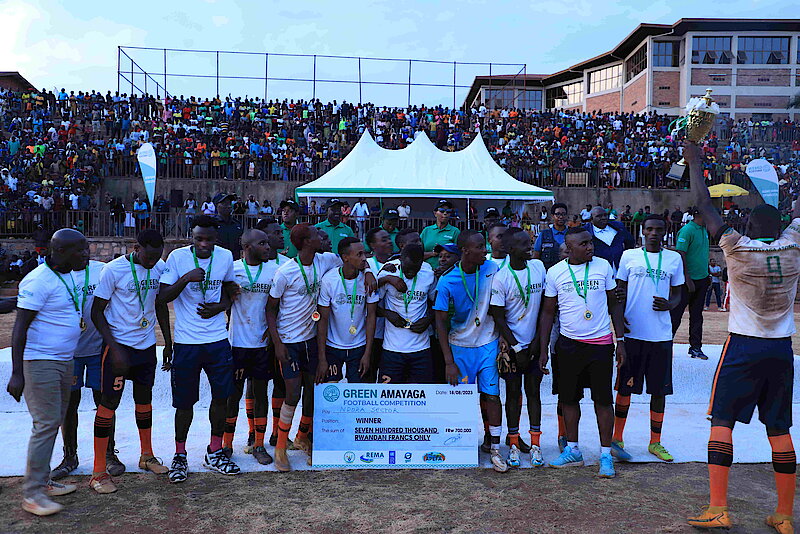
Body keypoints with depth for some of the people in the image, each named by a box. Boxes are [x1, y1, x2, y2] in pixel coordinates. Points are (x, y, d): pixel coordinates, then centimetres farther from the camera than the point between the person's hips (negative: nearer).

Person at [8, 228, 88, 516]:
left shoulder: (68, 275, 9)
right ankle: (32, 494, 3)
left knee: (55, 421, 14)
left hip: (64, 361, 9)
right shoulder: (39, 281, -18)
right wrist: (17, 374, -21)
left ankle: (43, 481, 26)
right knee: (46, 424, -7)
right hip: (40, 362, -9)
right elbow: (19, 329, -19)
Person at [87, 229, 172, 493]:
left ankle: (147, 456, 31)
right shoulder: (114, 270, -15)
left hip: (147, 344, 5)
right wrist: (115, 349, -18)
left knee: (144, 397, 15)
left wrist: (168, 342, 13)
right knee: (109, 401, -3)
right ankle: (99, 471, 6)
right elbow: (97, 312, -11)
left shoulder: (160, 267, 0)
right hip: (119, 343, -5)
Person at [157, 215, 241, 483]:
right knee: (185, 402, 4)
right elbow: (161, 298, -9)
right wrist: (185, 278, -24)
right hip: (186, 341, -3)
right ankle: (180, 456, 24)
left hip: (218, 339, 3)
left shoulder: (225, 257, 2)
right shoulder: (178, 257, -7)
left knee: (221, 395, 7)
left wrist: (219, 306, -5)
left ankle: (214, 453, 25)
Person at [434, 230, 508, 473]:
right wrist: (449, 361, -11)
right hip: (460, 346, -1)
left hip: (488, 343, 1)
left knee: (491, 395, 0)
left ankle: (494, 448, 11)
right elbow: (441, 322, -9)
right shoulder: (447, 282, -13)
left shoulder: (492, 269, -6)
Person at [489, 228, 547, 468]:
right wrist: (516, 348, -10)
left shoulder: (538, 267, 1)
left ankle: (535, 444, 18)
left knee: (533, 391, 9)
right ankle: (514, 443, 19)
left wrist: (538, 340, 0)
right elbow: (498, 317, -9)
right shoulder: (501, 278, -12)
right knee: (513, 392, 7)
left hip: (534, 343, 3)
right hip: (512, 344, -3)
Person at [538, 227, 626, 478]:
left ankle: (606, 455, 15)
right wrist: (543, 350, 2)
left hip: (600, 343, -1)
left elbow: (614, 304, 8)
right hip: (568, 343, 1)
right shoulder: (555, 272, -1)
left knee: (602, 400, 2)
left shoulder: (603, 266, -1)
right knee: (568, 398, 9)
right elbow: (548, 312, 4)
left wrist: (620, 340, 3)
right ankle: (573, 450, 26)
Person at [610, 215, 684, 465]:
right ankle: (616, 439, 15)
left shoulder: (674, 259, 9)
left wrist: (669, 304, -8)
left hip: (661, 334, 2)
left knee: (660, 390, 8)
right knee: (625, 388, 3)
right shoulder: (629, 256, 3)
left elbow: (677, 294, 14)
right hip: (632, 332, -2)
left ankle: (655, 442, 22)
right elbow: (620, 291, 7)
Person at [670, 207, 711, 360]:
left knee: (697, 315, 11)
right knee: (676, 314, 0)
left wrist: (707, 275, 20)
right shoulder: (687, 230, -14)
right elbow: (681, 256, -18)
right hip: (688, 280, -8)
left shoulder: (704, 230, 11)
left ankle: (695, 347, 17)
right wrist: (688, 280, -19)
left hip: (702, 280, 8)